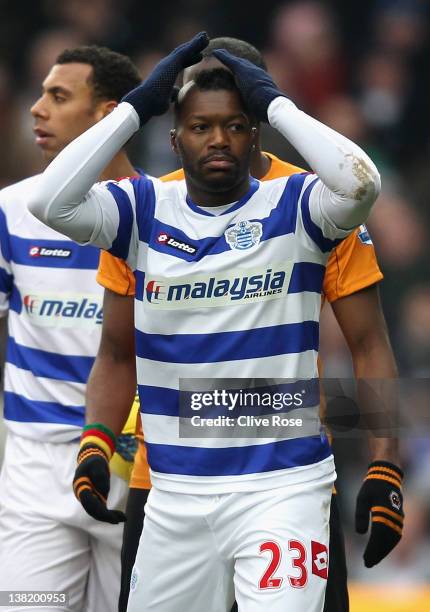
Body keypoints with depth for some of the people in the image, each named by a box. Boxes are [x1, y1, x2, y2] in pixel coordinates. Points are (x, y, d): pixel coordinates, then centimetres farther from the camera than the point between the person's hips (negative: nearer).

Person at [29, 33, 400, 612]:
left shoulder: (293, 206, 0)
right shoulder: (146, 209, 7)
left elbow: (360, 184, -21)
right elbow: (51, 202, -8)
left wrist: (275, 102, -12)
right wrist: (138, 105, -5)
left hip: (280, 486, -3)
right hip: (174, 493, 3)